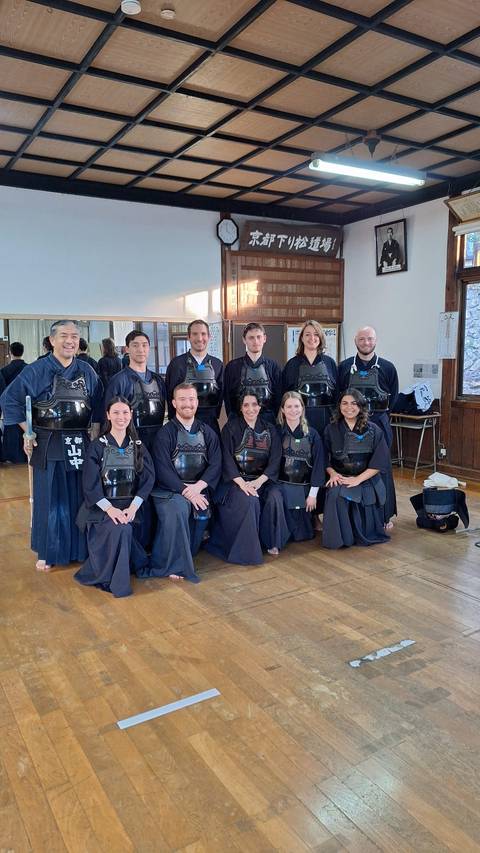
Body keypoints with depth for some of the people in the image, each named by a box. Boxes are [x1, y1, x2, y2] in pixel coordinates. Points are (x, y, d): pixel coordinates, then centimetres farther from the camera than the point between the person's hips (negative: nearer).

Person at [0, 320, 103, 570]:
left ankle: (80, 548, 25)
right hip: (48, 445, -3)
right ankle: (48, 553, 19)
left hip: (81, 444, 3)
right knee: (50, 500, 5)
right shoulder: (36, 371, -5)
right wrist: (28, 432, -4)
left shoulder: (87, 371, 6)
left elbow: (98, 405, 15)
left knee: (81, 499, 10)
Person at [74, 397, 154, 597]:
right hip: (100, 506, -2)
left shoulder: (138, 446, 9)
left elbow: (148, 479, 0)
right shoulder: (97, 446, 1)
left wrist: (133, 507, -15)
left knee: (124, 528, -28)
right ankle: (114, 582, -12)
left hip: (130, 505, 2)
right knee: (119, 529, -30)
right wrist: (110, 508, -19)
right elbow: (90, 485, -5)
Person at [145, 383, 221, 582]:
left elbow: (215, 465, 3)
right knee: (178, 508, -32)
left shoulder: (207, 432, 12)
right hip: (169, 489, -4)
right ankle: (173, 565, -18)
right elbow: (162, 470, -8)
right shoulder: (165, 433, 0)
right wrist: (185, 491, -18)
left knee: (202, 512, -24)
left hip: (199, 489, 4)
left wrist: (197, 487, -13)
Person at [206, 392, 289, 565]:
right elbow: (227, 459, -7)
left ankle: (272, 543, -7)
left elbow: (275, 459, 0)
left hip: (263, 479, 3)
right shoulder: (231, 427, 1)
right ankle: (247, 550, -16)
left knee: (275, 497, -26)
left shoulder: (269, 429, 8)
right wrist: (242, 483, -20)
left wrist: (258, 481, -15)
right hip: (236, 479, -2)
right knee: (250, 500, -31)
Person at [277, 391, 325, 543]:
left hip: (304, 487, 1)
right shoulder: (277, 432, 1)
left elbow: (318, 464, 0)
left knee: (303, 534, 0)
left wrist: (313, 493, -5)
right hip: (282, 486, -1)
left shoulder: (312, 434, 2)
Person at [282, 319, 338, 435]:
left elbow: (338, 391, 10)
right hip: (300, 416, -1)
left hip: (325, 417, 1)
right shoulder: (292, 364, 7)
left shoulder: (329, 363, 9)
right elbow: (284, 393, 7)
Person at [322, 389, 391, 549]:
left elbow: (380, 461, -5)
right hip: (340, 480, 0)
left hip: (367, 482, 0)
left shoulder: (373, 430, 1)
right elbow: (325, 458, 8)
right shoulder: (331, 430, 7)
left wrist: (358, 479, -15)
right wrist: (332, 473, -13)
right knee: (336, 497, -35)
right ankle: (339, 538, -8)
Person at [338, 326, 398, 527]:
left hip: (379, 422, -1)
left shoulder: (387, 367, 4)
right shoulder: (344, 367, 6)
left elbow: (393, 397, 8)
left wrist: (379, 415, 3)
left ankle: (385, 515, 14)